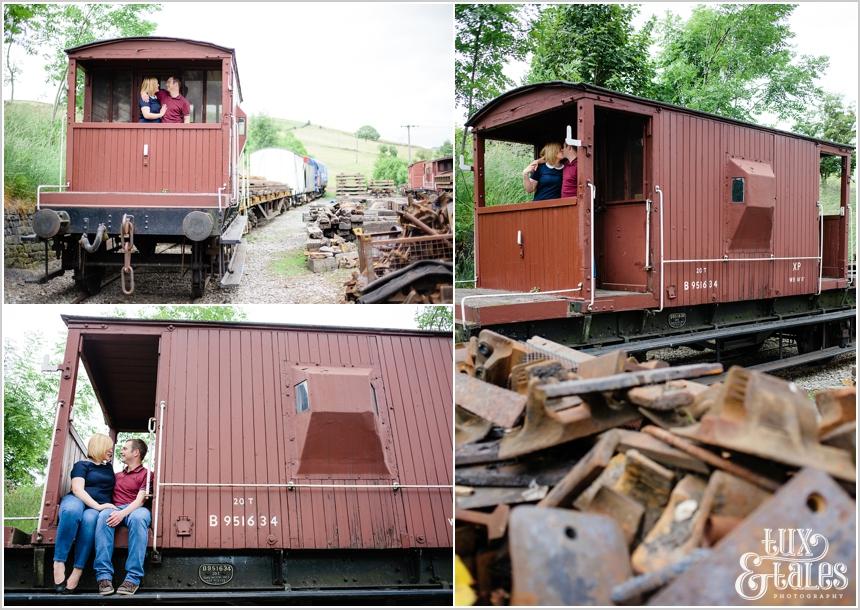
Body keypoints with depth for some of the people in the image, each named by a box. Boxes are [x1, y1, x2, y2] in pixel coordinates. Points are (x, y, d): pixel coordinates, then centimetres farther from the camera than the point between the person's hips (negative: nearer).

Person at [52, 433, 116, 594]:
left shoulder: (109, 468, 27)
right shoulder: (82, 465, 11)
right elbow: (77, 489, -5)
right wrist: (98, 506, -19)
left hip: (99, 507, 2)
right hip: (77, 500, -2)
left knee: (90, 519, -37)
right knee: (72, 510, -41)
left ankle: (77, 572, -43)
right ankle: (59, 563, -40)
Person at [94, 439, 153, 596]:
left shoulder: (146, 474, 10)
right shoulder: (117, 475, 29)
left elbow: (140, 500, -5)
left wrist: (123, 513, -22)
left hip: (135, 510, -3)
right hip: (116, 509, 4)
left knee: (138, 517, -40)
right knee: (104, 516, -34)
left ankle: (133, 578, -41)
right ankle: (104, 576, -40)